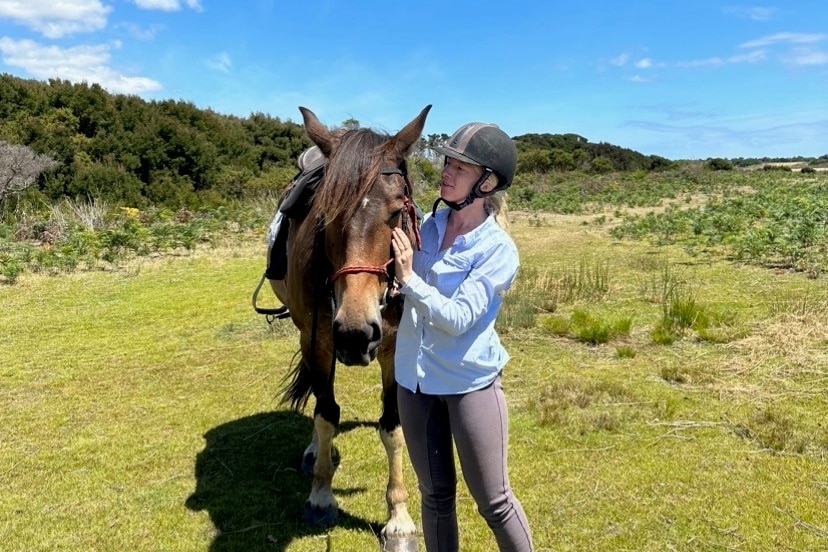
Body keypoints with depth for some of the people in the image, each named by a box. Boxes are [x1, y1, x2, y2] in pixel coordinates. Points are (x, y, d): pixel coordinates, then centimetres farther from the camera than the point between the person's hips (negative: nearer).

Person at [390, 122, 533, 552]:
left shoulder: (499, 250, -15)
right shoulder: (427, 224, 1)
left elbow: (458, 318, -23)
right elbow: (393, 280, 18)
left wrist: (408, 278, -28)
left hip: (470, 382, -5)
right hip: (414, 378, 5)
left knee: (493, 501, 8)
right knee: (435, 495, 18)